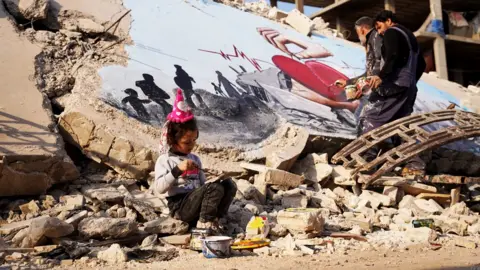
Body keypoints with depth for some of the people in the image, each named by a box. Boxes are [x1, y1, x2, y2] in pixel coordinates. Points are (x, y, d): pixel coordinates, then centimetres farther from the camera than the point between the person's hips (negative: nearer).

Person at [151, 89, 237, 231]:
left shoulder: (195, 159, 18)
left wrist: (213, 180, -1)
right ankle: (205, 224, -16)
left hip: (198, 202, 7)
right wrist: (177, 170, -25)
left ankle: (213, 220, -14)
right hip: (180, 207, -7)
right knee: (215, 187, -28)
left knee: (229, 184, -13)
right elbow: (158, 189, -16)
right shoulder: (164, 160, -2)